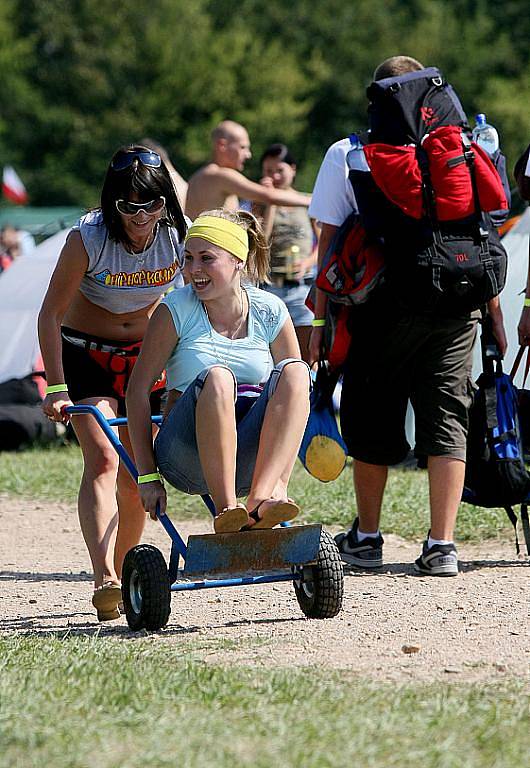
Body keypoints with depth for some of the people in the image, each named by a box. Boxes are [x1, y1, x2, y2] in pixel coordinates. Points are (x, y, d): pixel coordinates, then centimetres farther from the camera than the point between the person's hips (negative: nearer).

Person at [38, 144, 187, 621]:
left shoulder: (181, 236, -17)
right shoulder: (88, 238, -24)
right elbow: (52, 313, -16)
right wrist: (56, 388, -21)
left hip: (148, 354, 3)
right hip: (86, 354, -3)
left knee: (135, 474, 5)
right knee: (102, 460, -21)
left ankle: (121, 574, 22)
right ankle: (105, 580, -33)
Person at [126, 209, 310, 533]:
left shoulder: (269, 312, 2)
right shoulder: (177, 310, -3)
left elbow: (297, 386, 9)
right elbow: (139, 389, -3)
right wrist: (147, 475, -8)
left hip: (250, 460, 2)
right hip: (187, 455, -2)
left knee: (294, 371, -22)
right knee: (216, 378, -31)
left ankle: (265, 495, -38)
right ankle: (226, 509, -39)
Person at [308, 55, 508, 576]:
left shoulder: (346, 155, 3)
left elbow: (330, 243, 0)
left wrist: (321, 319, 4)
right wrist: (494, 315, 11)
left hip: (381, 303, -1)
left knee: (372, 418, 13)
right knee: (445, 419, 4)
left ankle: (366, 538, 25)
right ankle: (441, 547, -4)